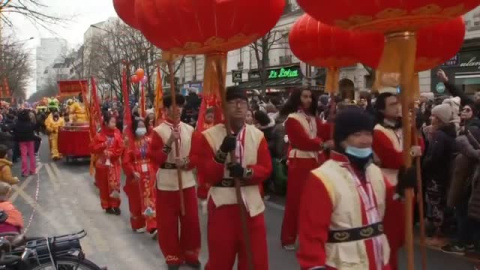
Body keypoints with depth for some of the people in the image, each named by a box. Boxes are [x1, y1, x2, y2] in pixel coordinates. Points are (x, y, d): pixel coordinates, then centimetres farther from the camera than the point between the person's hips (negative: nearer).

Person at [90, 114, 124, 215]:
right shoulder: (100, 135, -5)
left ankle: (115, 205, 3)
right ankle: (107, 206, 18)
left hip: (114, 163, 0)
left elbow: (120, 149, -7)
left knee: (115, 184, -8)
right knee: (104, 186, 7)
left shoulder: (117, 133, -2)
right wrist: (102, 145, -18)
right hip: (102, 163, 0)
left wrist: (111, 154, -17)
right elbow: (92, 148, -5)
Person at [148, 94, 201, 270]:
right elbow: (154, 158, -12)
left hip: (187, 181, 3)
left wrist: (186, 163, -14)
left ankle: (191, 254, 25)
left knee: (191, 220, 8)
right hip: (166, 182, -3)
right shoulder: (158, 131, -6)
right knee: (168, 222, 4)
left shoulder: (190, 130, 5)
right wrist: (169, 142, -22)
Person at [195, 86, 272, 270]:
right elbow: (207, 175, -9)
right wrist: (222, 153, -23)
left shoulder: (257, 135, 3)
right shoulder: (209, 136, -5)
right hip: (222, 203, -2)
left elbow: (266, 169, 0)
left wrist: (246, 172, -20)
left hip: (251, 204, 3)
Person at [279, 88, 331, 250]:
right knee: (296, 200, -2)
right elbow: (302, 140, -19)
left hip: (315, 161, 7)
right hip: (299, 163, -7)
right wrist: (322, 145, -26)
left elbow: (325, 133, 2)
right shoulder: (292, 119, -7)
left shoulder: (313, 118, 16)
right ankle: (288, 238, 8)